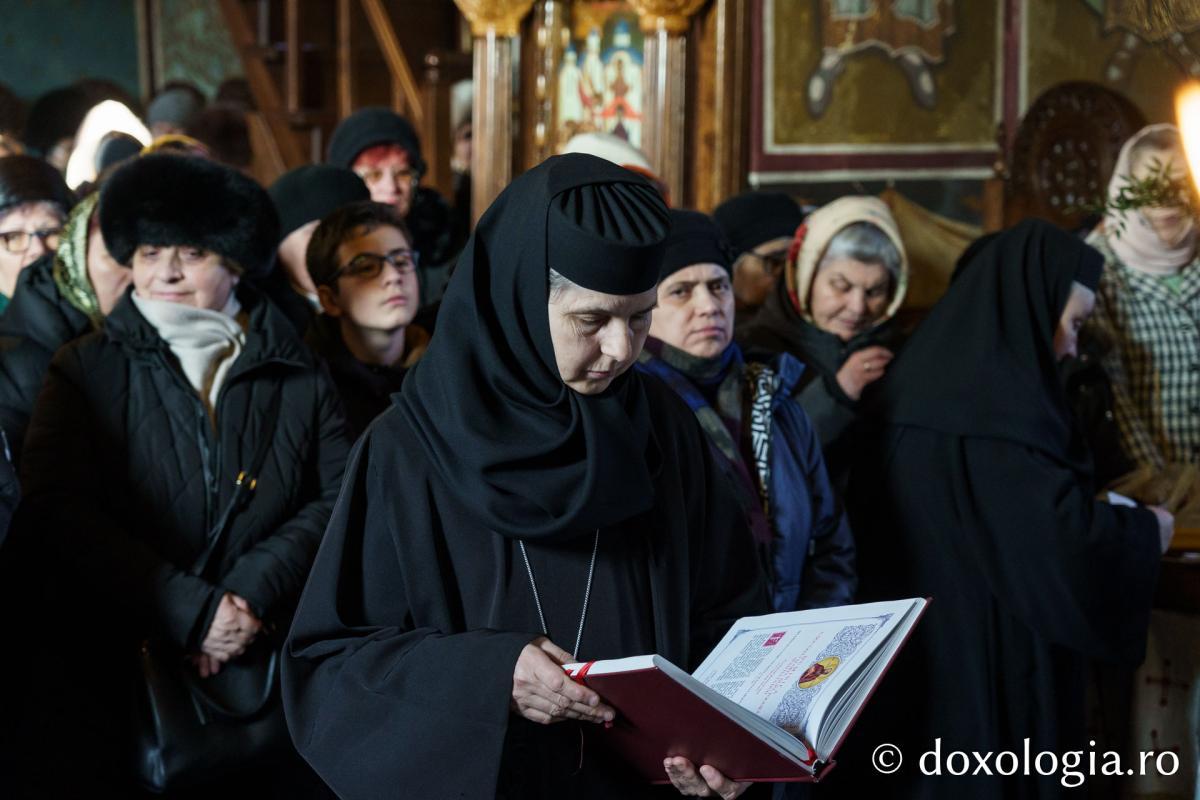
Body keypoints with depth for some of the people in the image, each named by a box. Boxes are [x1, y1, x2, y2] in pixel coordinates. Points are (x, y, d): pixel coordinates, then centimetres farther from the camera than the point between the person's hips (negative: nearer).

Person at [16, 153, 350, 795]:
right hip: (116, 652, -1)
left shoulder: (296, 374, 10)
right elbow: (58, 508, -5)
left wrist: (254, 594, -13)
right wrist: (189, 609, -13)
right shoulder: (88, 370, 6)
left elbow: (336, 497, 2)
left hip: (261, 655, 1)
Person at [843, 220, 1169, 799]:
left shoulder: (941, 375, 9)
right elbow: (1062, 531, -23)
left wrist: (1107, 517, 20)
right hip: (979, 661, -9)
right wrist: (1146, 531, -3)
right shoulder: (991, 397, -20)